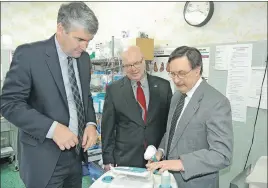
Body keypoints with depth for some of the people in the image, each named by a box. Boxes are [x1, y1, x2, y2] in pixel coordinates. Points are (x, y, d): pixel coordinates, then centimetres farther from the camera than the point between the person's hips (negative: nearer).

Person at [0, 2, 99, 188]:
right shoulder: (29, 54, -14)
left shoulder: (84, 58, 4)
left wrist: (90, 123, -5)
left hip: (76, 153, 6)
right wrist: (52, 128, -25)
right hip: (45, 158, -5)